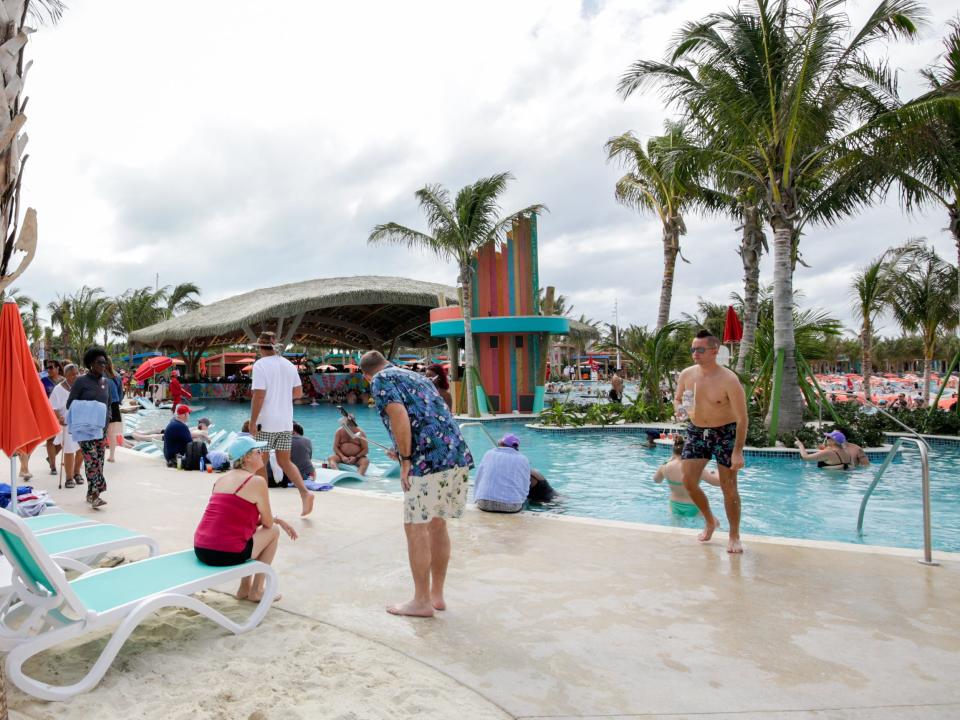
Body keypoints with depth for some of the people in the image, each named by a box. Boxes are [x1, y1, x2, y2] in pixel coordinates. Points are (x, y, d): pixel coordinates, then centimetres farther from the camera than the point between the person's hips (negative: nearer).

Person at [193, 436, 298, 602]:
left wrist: (278, 520, 25)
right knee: (273, 531, 16)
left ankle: (244, 588, 34)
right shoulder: (257, 482, -10)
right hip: (227, 555, -8)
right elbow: (268, 523, -2)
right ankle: (256, 591, 21)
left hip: (200, 550, 8)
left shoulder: (222, 478, 14)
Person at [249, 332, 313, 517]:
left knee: (260, 463, 10)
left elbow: (259, 396, -16)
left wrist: (252, 422, -10)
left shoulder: (260, 365, -9)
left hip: (266, 422, -5)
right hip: (286, 422, 5)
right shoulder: (289, 364, 8)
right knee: (285, 461, 12)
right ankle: (305, 492, -6)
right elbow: (299, 393, 12)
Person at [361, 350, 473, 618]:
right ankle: (436, 595, 27)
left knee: (416, 529, 5)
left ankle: (421, 602, 16)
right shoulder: (418, 376, 26)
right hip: (458, 455, 8)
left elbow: (400, 417, -13)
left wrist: (405, 461, -8)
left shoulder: (380, 380, 4)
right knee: (437, 526, 17)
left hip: (430, 460, -8)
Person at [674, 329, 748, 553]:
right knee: (688, 481, -2)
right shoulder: (686, 375, -6)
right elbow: (677, 398, 12)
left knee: (729, 488, 2)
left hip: (725, 433, -4)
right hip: (696, 433, 4)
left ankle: (734, 536, 21)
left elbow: (742, 418, -17)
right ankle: (710, 521, 24)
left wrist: (738, 452, -21)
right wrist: (680, 409, -14)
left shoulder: (729, 380, -21)